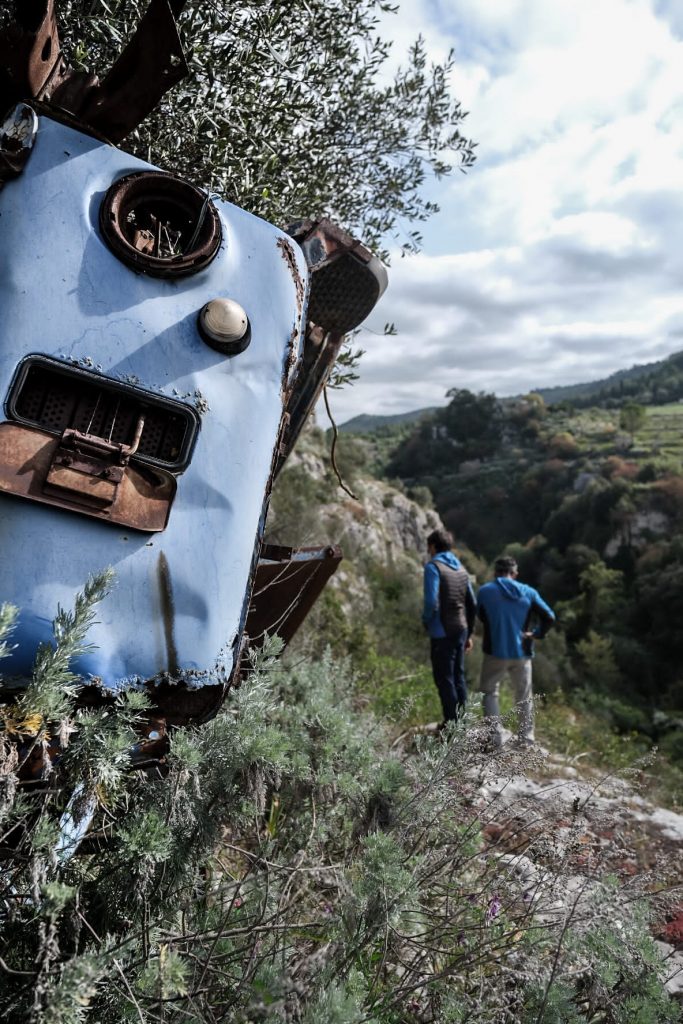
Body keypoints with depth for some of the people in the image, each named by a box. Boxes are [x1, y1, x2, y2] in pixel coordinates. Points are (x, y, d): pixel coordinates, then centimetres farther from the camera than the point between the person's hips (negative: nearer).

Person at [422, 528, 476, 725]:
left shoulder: (433, 567, -11)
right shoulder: (461, 568, 11)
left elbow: (431, 603, -21)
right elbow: (472, 605, 13)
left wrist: (426, 621, -2)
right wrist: (469, 633, 20)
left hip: (442, 633, -7)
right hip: (461, 630, 7)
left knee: (444, 679, 1)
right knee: (458, 676, 15)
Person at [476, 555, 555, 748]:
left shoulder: (485, 591, -8)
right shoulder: (529, 593, -2)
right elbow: (549, 617, -5)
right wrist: (537, 634, 4)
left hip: (495, 652, -2)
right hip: (521, 653, 2)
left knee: (490, 692, 12)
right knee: (524, 696, 17)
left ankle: (496, 737, 4)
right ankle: (526, 737, 22)